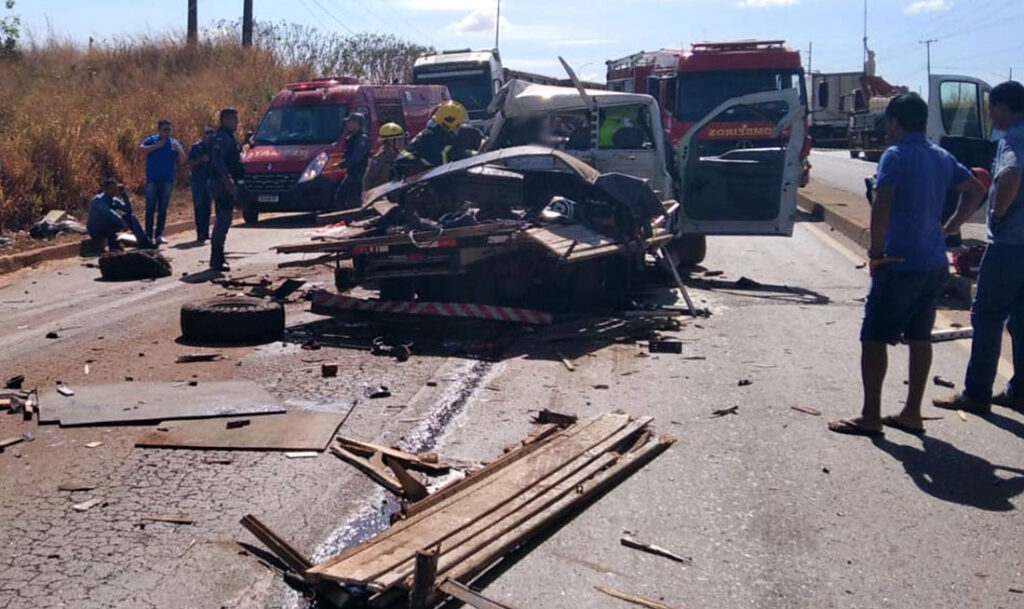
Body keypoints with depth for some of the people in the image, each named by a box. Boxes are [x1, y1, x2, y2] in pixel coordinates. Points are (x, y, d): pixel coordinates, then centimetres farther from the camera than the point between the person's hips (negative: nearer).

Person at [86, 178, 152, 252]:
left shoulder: (115, 201, 2)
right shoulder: (98, 200, -21)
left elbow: (128, 210, -6)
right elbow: (107, 212, -38)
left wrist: (124, 195, -14)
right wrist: (122, 223, -38)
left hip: (106, 228, 8)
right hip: (95, 231, -7)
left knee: (129, 217, -2)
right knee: (110, 218, -35)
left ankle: (143, 241, -10)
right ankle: (112, 244, -30)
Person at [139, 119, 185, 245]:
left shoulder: (174, 143, 8)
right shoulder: (151, 140, 4)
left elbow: (183, 159, -3)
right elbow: (142, 149, -14)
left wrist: (178, 149, -20)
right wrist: (157, 145, -17)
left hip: (167, 181, 2)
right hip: (152, 180, -2)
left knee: (163, 209, 5)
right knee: (150, 208, -2)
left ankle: (159, 235, 9)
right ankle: (149, 235, 0)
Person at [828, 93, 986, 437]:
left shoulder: (896, 156, -13)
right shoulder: (942, 158, 12)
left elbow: (882, 208, -24)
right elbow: (976, 191, 25)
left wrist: (876, 251, -13)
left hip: (900, 264, -8)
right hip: (935, 264, 8)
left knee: (874, 338, -1)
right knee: (920, 338, 14)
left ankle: (870, 417, 2)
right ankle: (912, 414, 20)